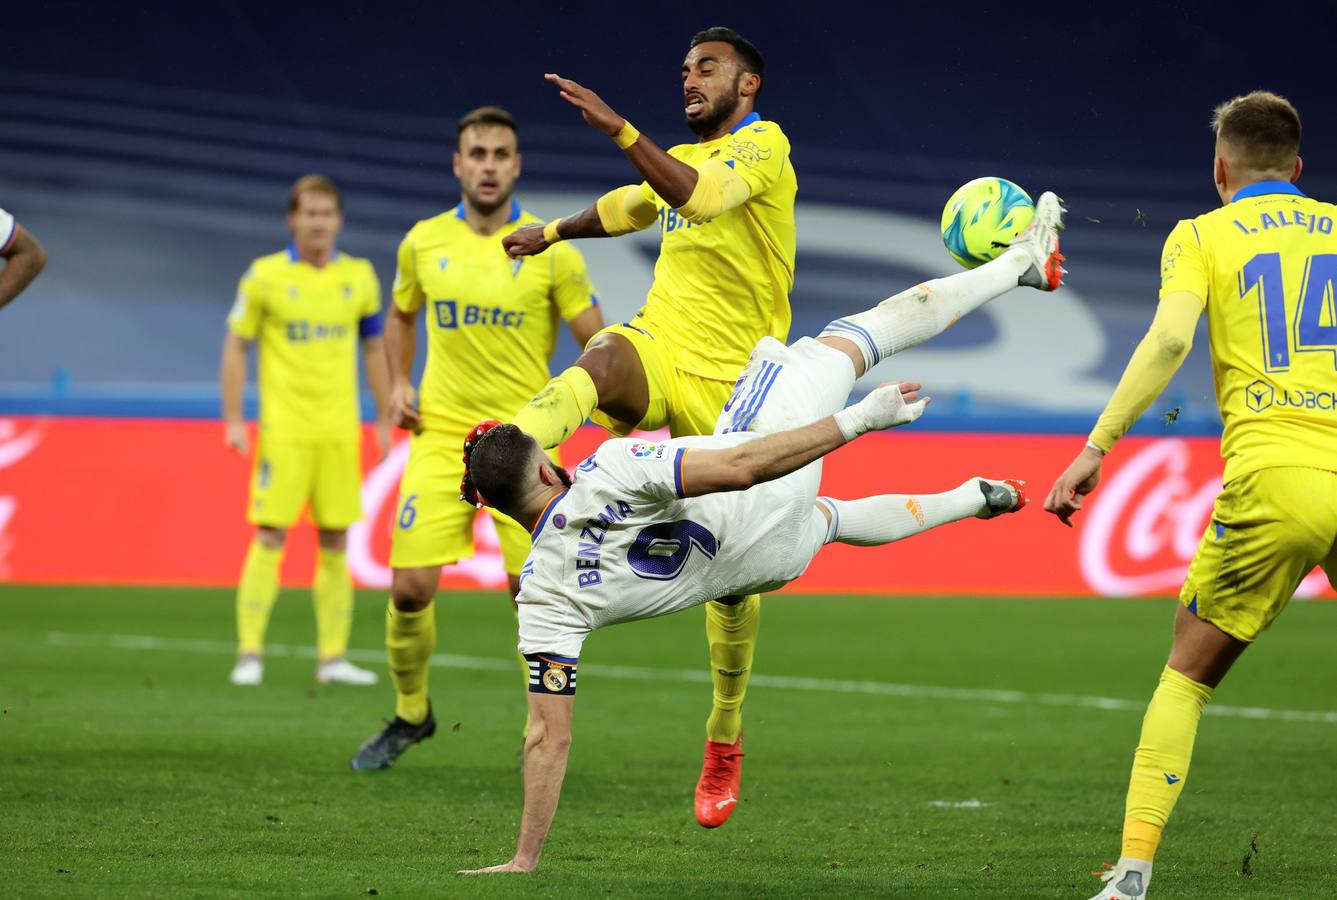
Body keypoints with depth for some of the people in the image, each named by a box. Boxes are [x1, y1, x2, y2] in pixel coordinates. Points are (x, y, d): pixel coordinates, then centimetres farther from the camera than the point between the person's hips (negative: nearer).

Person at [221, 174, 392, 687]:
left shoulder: (360, 277, 8)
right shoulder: (264, 276, -1)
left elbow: (375, 351, 17)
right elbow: (235, 348, 2)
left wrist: (384, 421, 13)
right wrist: (233, 421, -4)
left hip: (340, 431, 3)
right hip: (283, 429, -3)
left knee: (335, 544, 4)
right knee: (270, 539, -7)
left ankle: (333, 658, 8)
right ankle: (249, 654, -4)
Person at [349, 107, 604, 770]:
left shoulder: (549, 249, -5)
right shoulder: (424, 243, 4)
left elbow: (596, 342, 0)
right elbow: (401, 316, 24)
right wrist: (399, 383, 9)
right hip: (440, 435, 2)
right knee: (410, 586, -4)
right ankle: (411, 714, 20)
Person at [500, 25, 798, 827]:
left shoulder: (762, 145, -3)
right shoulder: (685, 158, 19)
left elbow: (698, 196, -24)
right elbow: (628, 207, 42)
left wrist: (618, 128, -33)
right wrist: (552, 233, 55)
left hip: (728, 385, -4)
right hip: (658, 347, 5)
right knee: (600, 363, -35)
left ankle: (725, 739, 18)